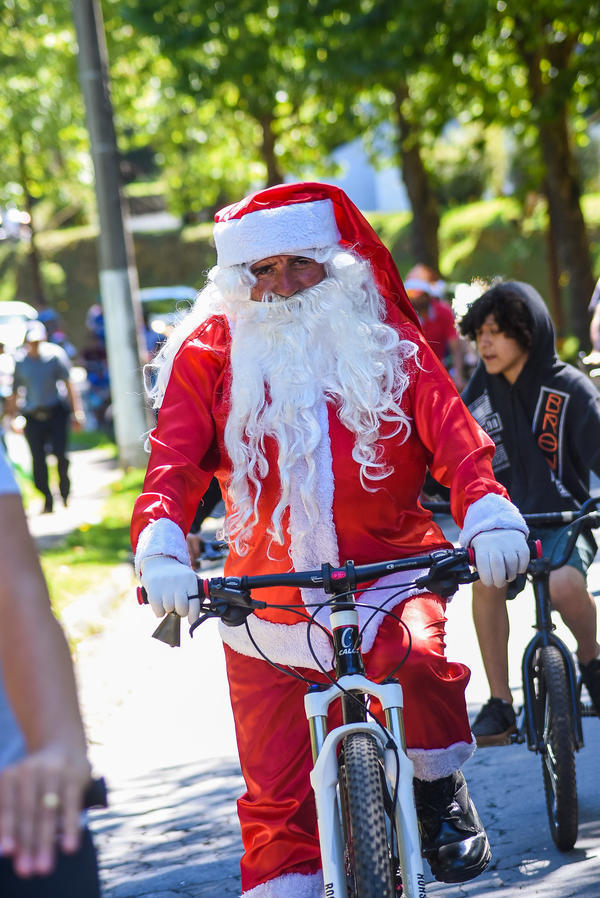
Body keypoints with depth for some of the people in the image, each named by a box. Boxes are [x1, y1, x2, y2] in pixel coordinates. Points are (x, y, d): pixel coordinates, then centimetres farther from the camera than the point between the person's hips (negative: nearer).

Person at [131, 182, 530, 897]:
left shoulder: (386, 337, 4)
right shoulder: (210, 353, 4)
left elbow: (451, 432, -9)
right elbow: (173, 460, -7)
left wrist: (488, 512, -29)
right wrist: (160, 546, -28)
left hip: (388, 567, -1)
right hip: (267, 593, 1)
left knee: (415, 657, -33)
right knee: (276, 792, 0)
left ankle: (440, 790, -5)